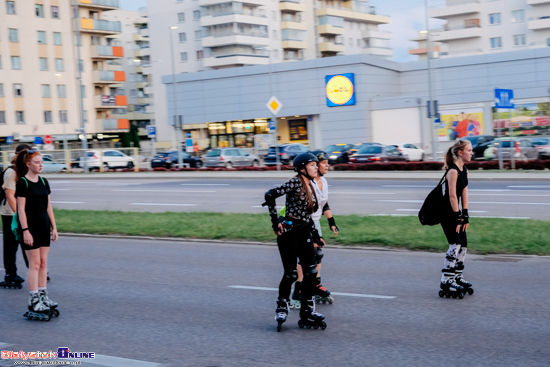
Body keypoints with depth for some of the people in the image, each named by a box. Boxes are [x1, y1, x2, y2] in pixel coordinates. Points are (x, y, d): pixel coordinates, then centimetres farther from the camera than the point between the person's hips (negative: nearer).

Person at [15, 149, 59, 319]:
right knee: (34, 264, -4)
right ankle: (33, 301, 1)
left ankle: (43, 296, 17)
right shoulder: (23, 183, -10)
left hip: (44, 227, 6)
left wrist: (54, 227, 11)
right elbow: (21, 209, -13)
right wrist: (25, 230, -17)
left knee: (43, 263, 9)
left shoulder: (43, 182, 9)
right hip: (31, 227, -6)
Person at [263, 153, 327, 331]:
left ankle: (307, 312, 13)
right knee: (291, 274, -3)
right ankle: (282, 308, 19)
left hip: (305, 233, 8)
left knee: (311, 272, 4)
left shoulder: (310, 186, 13)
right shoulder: (295, 183, -13)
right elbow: (270, 195, -22)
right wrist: (275, 222, -20)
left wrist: (316, 236, 19)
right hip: (289, 232, -8)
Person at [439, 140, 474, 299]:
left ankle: (457, 278, 23)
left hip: (456, 211, 9)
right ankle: (446, 283, -5)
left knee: (463, 245, 11)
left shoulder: (464, 170, 9)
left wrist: (465, 215, 6)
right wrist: (458, 217, -19)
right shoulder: (453, 171, -19)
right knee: (455, 246, -10)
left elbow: (464, 193, 8)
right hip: (447, 213, -9)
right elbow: (452, 196, -20)